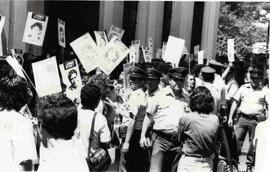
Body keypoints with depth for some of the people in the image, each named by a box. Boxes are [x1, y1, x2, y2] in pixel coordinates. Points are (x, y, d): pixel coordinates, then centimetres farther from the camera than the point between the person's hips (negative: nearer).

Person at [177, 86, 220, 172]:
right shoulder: (215, 119, -9)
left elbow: (180, 139, -2)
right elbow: (216, 142, 3)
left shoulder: (185, 118, -17)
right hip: (207, 164, 3)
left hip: (188, 163, -3)